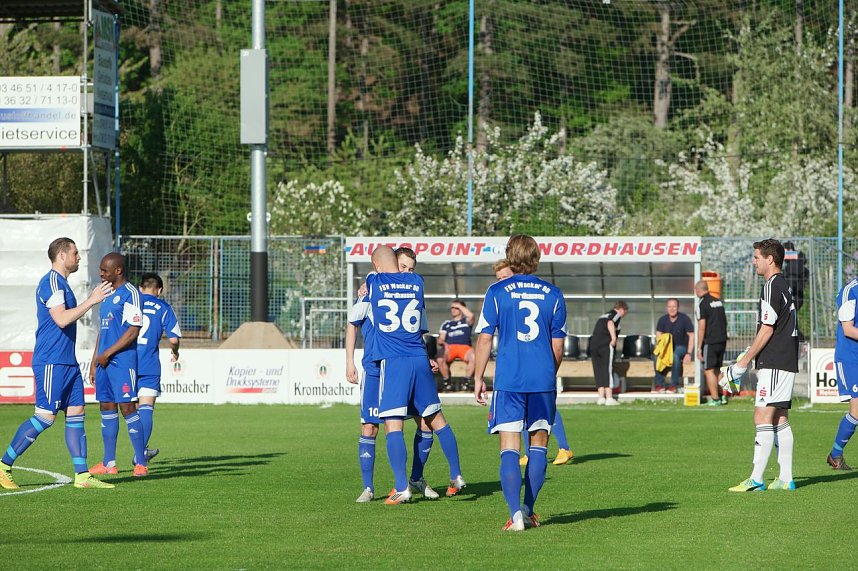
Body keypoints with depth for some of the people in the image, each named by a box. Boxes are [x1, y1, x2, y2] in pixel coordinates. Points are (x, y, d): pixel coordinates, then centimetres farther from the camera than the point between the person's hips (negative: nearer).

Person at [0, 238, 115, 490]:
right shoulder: (51, 281, -13)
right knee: (45, 417, -11)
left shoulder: (61, 282, 19)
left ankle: (82, 475, 4)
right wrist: (91, 301, -18)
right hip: (51, 362, -10)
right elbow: (61, 319, -23)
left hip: (67, 362, 10)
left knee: (76, 413, 5)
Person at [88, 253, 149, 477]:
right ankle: (109, 463, 11)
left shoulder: (130, 294, -10)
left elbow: (133, 330, -16)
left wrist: (107, 353, -16)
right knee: (107, 408, 8)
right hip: (104, 360, 9)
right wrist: (94, 361, 19)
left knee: (127, 408, -9)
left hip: (122, 360, -9)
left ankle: (140, 463, -6)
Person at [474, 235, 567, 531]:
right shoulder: (553, 294, 3)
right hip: (543, 380, 2)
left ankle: (516, 513, -15)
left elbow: (485, 338, -3)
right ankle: (528, 508, 14)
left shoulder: (497, 292, -3)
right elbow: (558, 345, 7)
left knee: (509, 448, -2)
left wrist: (478, 378, 6)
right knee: (539, 442, 15)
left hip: (508, 381, -2)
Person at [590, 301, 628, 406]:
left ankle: (601, 397, 6)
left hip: (594, 345, 7)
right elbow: (610, 323, -18)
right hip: (606, 345, -7)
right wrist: (614, 338, -20)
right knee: (607, 370, -5)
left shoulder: (602, 316, 26)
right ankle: (609, 398, -8)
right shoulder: (616, 315, 2)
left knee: (598, 371, 8)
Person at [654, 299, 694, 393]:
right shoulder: (663, 319, 1)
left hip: (681, 347, -3)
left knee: (675, 356, -38)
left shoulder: (684, 319, -9)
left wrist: (689, 353, -17)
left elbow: (691, 336, -8)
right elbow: (658, 336, 3)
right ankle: (660, 384, -19)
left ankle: (674, 385, -27)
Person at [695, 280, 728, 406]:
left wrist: (699, 347, -13)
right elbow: (724, 322, 18)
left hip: (710, 342, -7)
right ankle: (723, 396, 15)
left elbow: (702, 327, -15)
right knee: (717, 369, 16)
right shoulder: (718, 302, 12)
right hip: (722, 341, 7)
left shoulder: (702, 304, -10)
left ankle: (715, 399, -4)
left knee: (709, 370, -1)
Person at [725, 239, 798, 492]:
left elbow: (767, 330, -16)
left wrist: (744, 362, -12)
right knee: (780, 420, 10)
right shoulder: (784, 286, 18)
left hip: (773, 364, -10)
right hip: (786, 362, 10)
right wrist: (749, 355, 23)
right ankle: (786, 478, 9)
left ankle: (756, 479, -15)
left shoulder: (772, 287, -13)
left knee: (763, 418, -12)